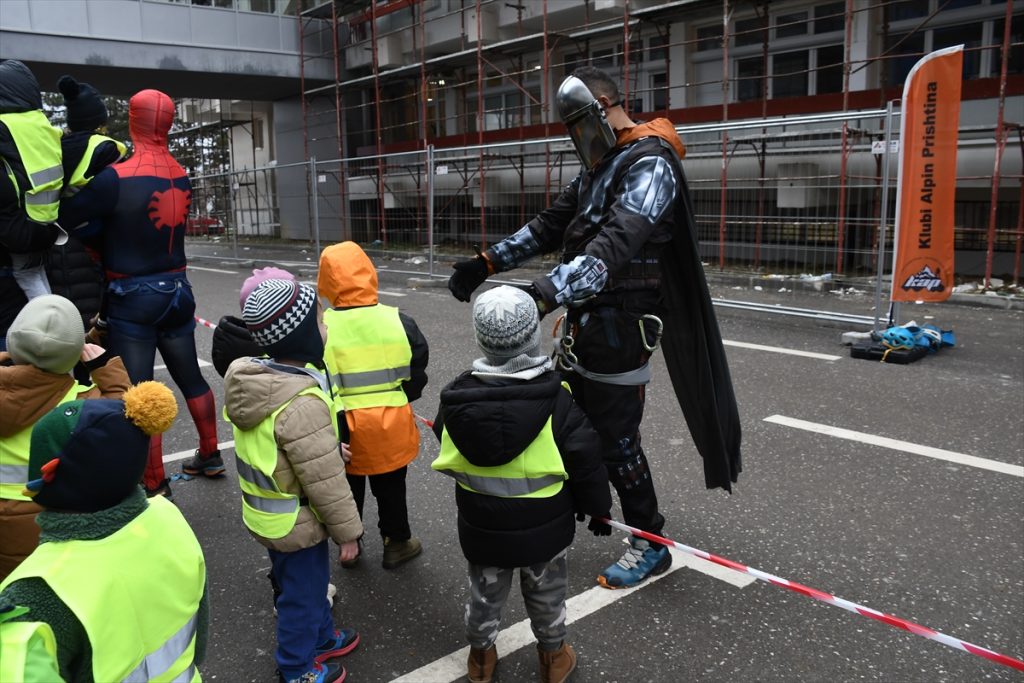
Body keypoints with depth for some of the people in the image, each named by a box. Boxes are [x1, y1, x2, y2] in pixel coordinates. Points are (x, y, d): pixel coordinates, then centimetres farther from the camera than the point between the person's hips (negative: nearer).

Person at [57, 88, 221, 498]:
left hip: (133, 297, -6)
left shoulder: (116, 178, -18)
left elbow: (66, 218, -15)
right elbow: (149, 223, 2)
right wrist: (101, 226, 1)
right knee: (191, 377, 18)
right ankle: (210, 456, 31)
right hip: (176, 290, 6)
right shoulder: (182, 178, 2)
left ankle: (156, 487, 8)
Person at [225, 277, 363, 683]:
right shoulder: (301, 403, -35)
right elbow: (325, 481, -28)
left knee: (308, 583, 28)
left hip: (267, 513, 8)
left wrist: (333, 448, 17)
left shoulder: (253, 377, -6)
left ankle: (321, 638, 50)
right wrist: (347, 531, -15)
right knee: (302, 592, 15)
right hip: (295, 523, -8)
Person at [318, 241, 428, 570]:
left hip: (341, 428, 0)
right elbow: (417, 374, -2)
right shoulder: (399, 321, -12)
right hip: (390, 426, 1)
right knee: (390, 488, 20)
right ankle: (397, 543, 34)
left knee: (347, 489, 21)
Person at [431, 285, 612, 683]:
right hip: (543, 526, -2)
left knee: (485, 592, 24)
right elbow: (584, 459, -15)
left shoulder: (459, 395, -16)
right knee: (546, 592, 22)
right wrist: (597, 506, 2)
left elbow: (447, 448, 1)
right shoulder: (554, 399, -24)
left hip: (481, 526, 2)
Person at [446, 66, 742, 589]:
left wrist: (545, 293, -42)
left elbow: (615, 247, -32)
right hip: (584, 322, 9)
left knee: (616, 439, 1)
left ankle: (650, 546, 19)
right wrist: (485, 263, 6)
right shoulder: (598, 167, 14)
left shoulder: (650, 165, -17)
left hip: (619, 329, -9)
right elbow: (549, 227, 17)